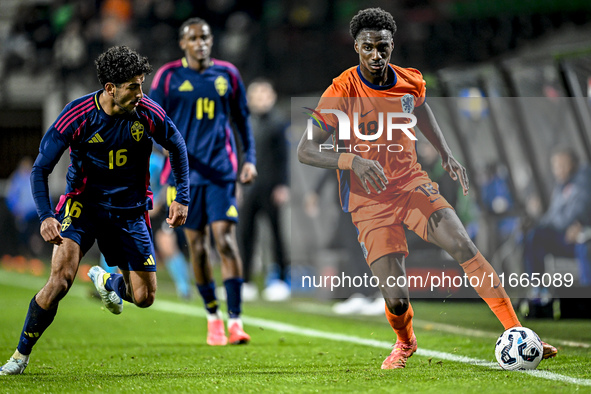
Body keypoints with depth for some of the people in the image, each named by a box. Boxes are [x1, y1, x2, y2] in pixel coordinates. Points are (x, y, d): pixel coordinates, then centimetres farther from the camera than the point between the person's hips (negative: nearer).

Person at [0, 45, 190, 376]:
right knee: (60, 280, -23)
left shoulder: (148, 113, -13)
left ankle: (107, 281, 36)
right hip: (83, 204, -3)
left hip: (130, 211, 3)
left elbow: (177, 146, 8)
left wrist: (183, 198, 4)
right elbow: (41, 168, -12)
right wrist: (46, 216, -25)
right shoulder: (78, 114, -19)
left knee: (144, 297, 0)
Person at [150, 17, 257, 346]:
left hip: (221, 170, 0)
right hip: (186, 171, 0)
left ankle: (235, 320, -12)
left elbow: (242, 119, 17)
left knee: (225, 238, -12)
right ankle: (213, 317, 18)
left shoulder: (227, 74, 9)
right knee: (197, 244, 3)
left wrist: (250, 158, 7)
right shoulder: (169, 76, 4)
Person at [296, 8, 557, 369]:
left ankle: (517, 333, -19)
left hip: (411, 183, 3)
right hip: (369, 201, -3)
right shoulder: (342, 92, -16)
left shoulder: (411, 82, -2)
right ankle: (405, 342, 24)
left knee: (463, 244, -23)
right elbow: (305, 151, -17)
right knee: (396, 300, -13)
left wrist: (446, 154, 14)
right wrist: (352, 160, -32)